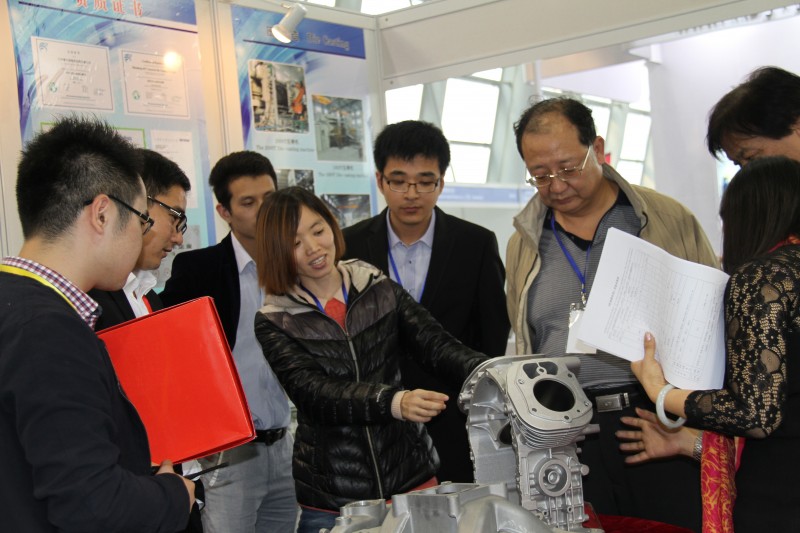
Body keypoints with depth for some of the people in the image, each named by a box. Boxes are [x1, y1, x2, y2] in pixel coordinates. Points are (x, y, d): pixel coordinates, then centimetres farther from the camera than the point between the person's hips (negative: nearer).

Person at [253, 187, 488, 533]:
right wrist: (394, 403, -36)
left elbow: (437, 346, -7)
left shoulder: (382, 292, 2)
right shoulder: (274, 323, -5)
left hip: (409, 476, 2)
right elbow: (313, 394, -19)